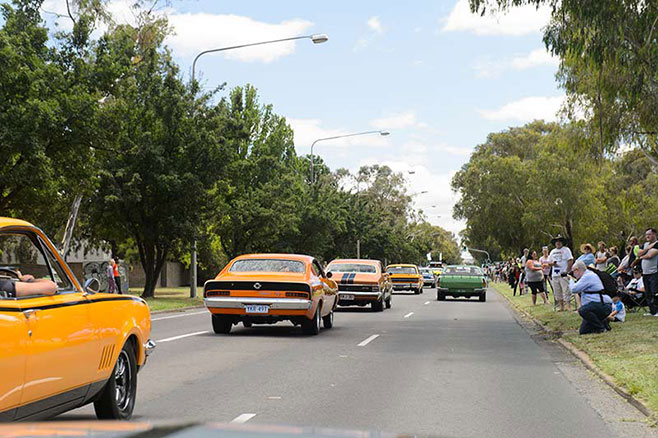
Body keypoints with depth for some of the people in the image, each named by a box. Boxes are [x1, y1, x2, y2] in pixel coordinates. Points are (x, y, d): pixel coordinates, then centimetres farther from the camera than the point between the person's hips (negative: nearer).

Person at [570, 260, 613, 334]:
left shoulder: (588, 276, -16)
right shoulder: (587, 276, 18)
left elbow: (574, 289, -20)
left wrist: (571, 281, -2)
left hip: (603, 306, -10)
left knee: (582, 310, -36)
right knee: (583, 331, 5)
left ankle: (601, 327, -19)